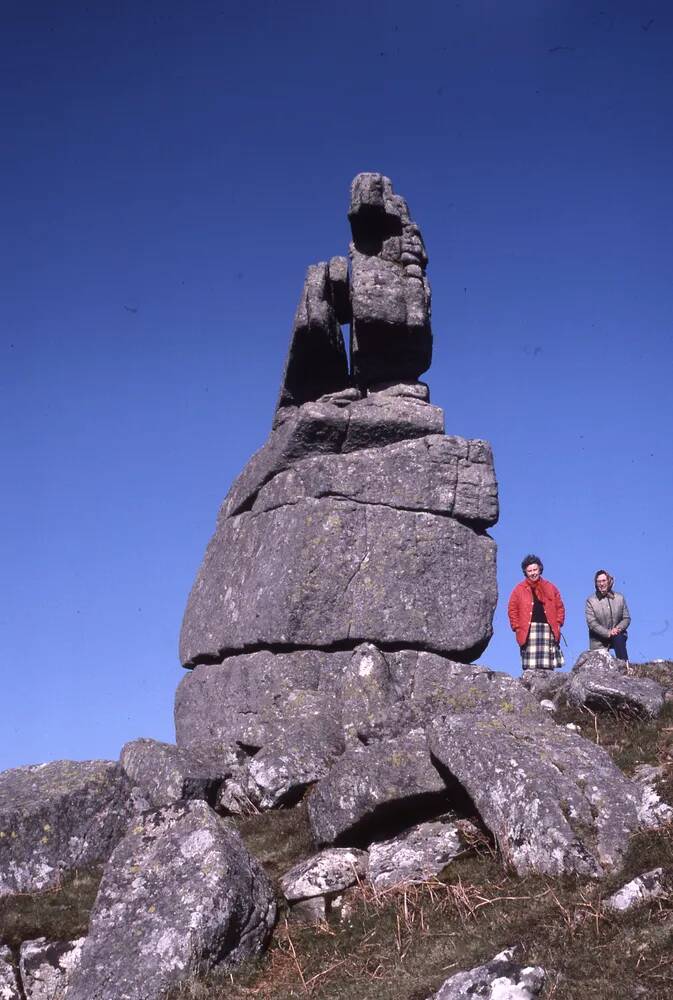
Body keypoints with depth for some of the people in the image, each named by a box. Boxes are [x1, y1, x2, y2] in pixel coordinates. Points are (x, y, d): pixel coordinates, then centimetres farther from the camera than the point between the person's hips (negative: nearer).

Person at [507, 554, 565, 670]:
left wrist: (558, 624, 5)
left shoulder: (550, 588, 14)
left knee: (548, 667, -2)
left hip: (547, 629, 2)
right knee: (530, 665, -8)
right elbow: (512, 610, 8)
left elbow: (560, 607, 16)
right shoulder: (519, 589, 8)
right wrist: (517, 627, 0)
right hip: (528, 630, -2)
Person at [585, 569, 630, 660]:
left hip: (618, 635, 1)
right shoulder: (591, 601, -2)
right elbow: (592, 623, -10)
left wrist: (618, 628, -14)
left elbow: (627, 618, 6)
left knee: (619, 639, -32)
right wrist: (608, 633, -20)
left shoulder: (620, 598, 7)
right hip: (599, 641, -1)